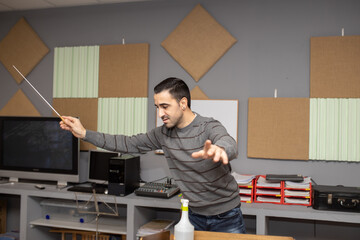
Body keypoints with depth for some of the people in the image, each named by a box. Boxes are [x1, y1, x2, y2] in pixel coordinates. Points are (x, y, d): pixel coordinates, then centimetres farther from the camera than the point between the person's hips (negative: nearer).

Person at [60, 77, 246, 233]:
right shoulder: (164, 134, -4)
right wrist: (85, 134, -4)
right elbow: (129, 144, 2)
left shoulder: (209, 127, -22)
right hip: (194, 215, 4)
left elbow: (229, 144, -43)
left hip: (226, 218, -4)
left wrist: (218, 149, -69)